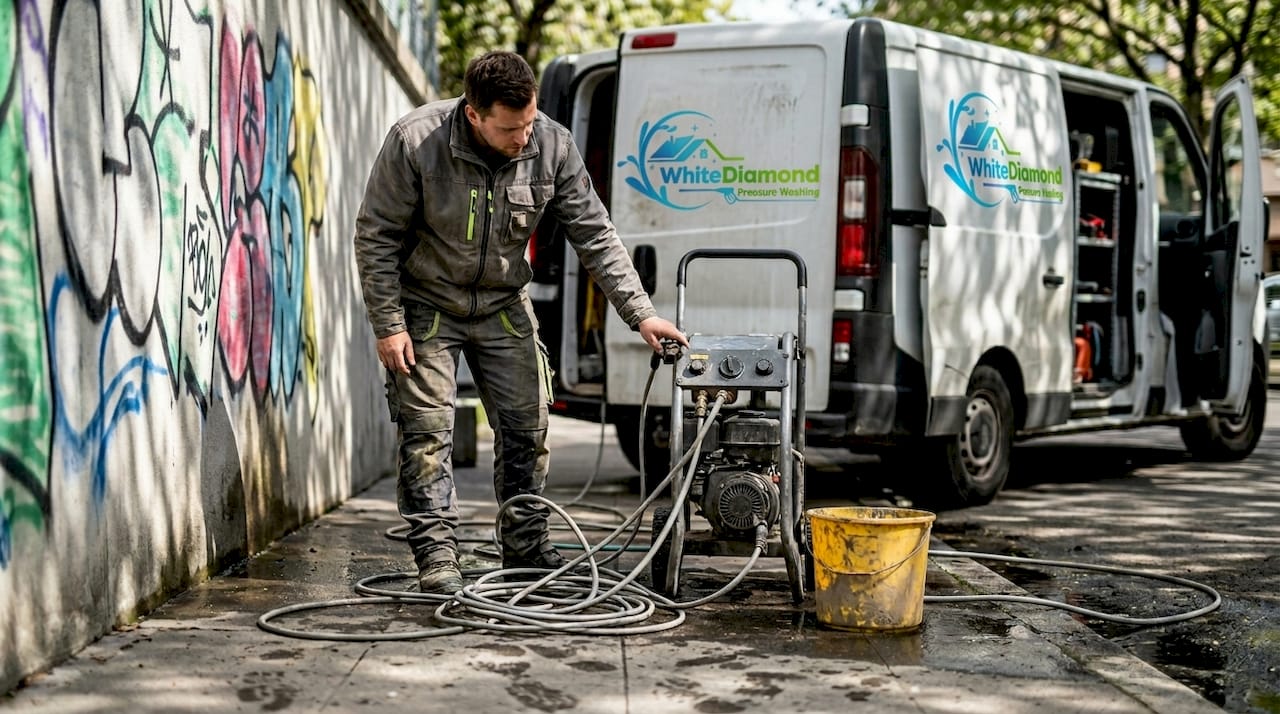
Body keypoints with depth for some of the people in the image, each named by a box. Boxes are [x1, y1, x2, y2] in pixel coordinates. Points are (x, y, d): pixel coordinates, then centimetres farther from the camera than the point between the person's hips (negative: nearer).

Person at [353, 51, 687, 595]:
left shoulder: (553, 146, -16)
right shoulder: (414, 143, -25)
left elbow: (595, 235, -8)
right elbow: (376, 237, -16)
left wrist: (640, 313, -14)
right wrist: (388, 325, -18)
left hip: (503, 305, 4)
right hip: (426, 306, -3)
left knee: (527, 427, 4)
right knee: (427, 432, -6)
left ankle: (527, 550, 16)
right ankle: (437, 559, -1)